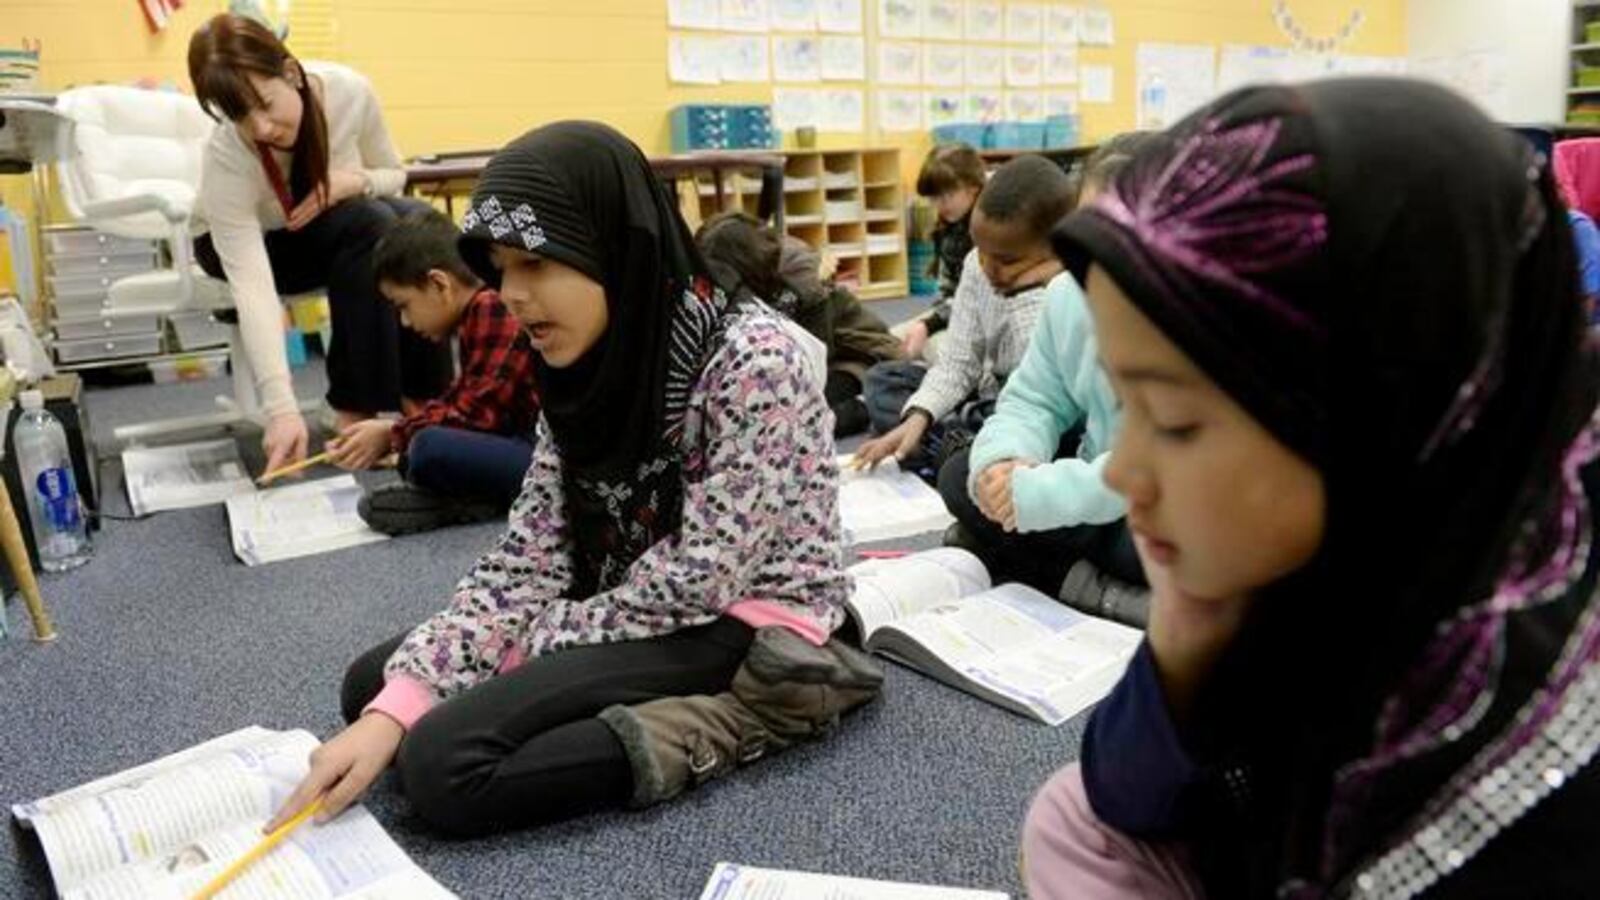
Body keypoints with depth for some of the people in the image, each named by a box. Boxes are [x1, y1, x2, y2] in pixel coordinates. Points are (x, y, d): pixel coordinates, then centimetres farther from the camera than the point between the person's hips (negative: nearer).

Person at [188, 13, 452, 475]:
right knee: (370, 224, -32)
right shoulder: (225, 159, -34)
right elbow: (252, 287, -41)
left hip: (336, 229, 4)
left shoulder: (349, 91, -26)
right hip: (241, 245, -4)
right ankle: (356, 410, -28)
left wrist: (353, 182, -30)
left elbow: (393, 174, -6)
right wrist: (281, 409, -51)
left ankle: (422, 399, -20)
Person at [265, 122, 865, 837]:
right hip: (633, 617, 9)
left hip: (745, 629, -8)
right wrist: (393, 709, -14)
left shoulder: (751, 359, -22)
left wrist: (534, 643, -10)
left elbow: (702, 578, -22)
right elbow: (528, 558, -3)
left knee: (443, 766, -21)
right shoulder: (589, 368, 1)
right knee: (371, 684, 4)